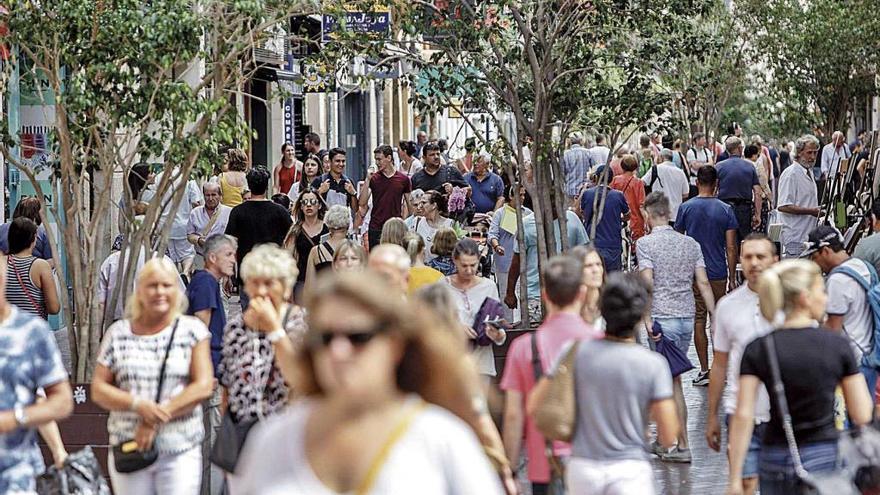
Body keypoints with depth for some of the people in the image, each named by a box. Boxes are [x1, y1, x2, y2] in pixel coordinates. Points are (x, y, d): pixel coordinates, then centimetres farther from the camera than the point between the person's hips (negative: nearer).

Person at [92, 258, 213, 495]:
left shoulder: (192, 330, 2)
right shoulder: (118, 333, 6)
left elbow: (204, 386, -5)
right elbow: (98, 390, 4)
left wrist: (158, 417, -12)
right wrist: (138, 405, -14)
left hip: (181, 451, -2)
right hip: (127, 449, 2)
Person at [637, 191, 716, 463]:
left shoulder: (645, 243, -6)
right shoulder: (690, 243, 11)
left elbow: (647, 282, -16)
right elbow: (703, 283, 4)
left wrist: (647, 319, -17)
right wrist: (716, 317, 5)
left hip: (662, 318, -6)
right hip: (687, 317, 6)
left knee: (673, 381, -5)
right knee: (666, 378, 16)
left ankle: (683, 446, -6)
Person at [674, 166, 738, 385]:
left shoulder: (686, 208, -4)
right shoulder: (725, 210, -4)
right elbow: (731, 248, -5)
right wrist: (732, 278, 3)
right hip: (718, 273, 0)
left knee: (698, 319, 4)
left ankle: (704, 370, 1)